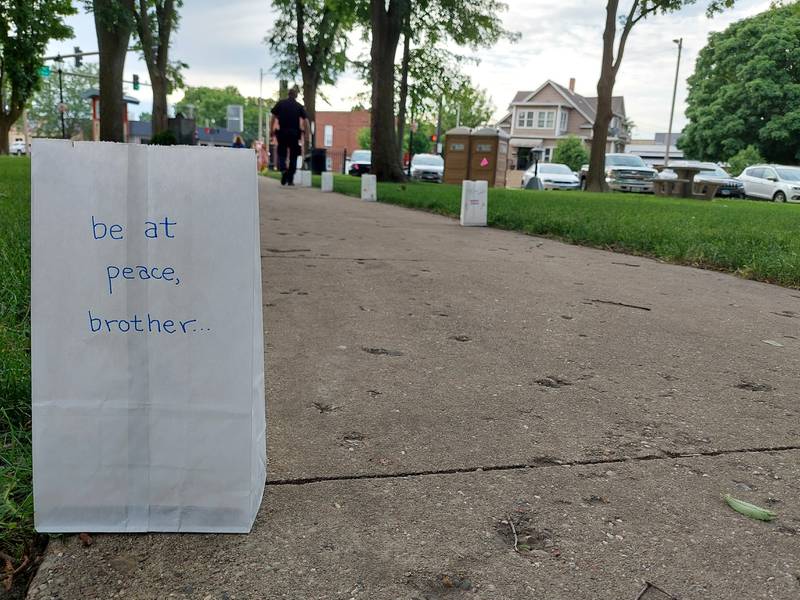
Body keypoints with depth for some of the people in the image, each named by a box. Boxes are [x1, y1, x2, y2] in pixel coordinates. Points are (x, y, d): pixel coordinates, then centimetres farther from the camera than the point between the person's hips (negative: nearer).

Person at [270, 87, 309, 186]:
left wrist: (271, 130, 6)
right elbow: (305, 120, -3)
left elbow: (273, 117, 1)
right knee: (293, 156, 9)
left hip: (282, 133, 0)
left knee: (281, 153, 12)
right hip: (294, 133, 0)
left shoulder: (280, 103, 6)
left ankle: (283, 169, -18)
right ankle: (290, 179, 7)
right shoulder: (299, 106, 5)